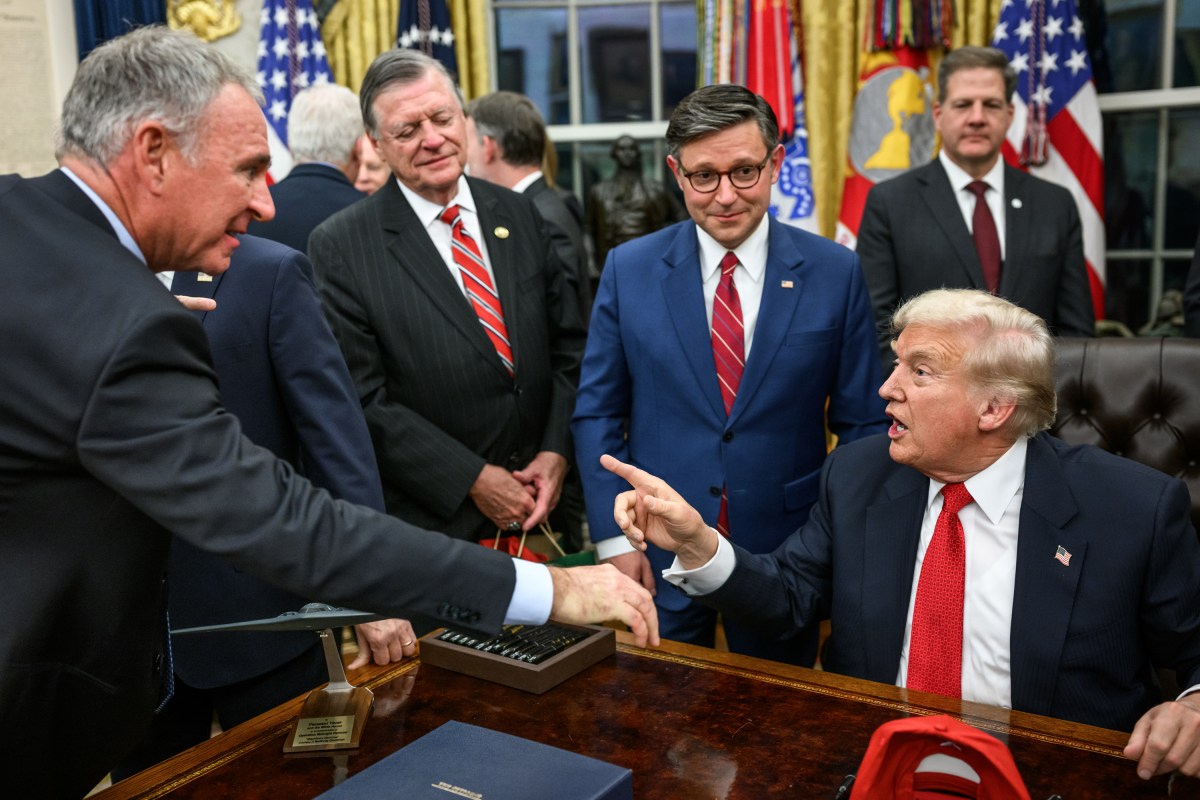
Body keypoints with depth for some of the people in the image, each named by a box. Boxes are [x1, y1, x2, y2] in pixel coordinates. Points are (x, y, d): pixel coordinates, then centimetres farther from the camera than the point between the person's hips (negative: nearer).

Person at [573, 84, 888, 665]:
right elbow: (597, 413, 1)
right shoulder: (628, 269, -3)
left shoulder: (836, 273, -5)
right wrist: (614, 537, -5)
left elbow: (862, 424, 0)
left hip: (786, 552, 0)